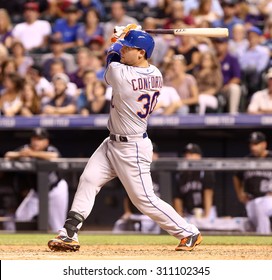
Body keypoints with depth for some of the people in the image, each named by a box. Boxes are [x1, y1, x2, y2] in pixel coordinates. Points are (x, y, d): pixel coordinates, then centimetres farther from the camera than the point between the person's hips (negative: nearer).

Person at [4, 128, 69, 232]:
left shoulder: (50, 150, -20)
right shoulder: (26, 149, -9)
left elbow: (54, 156, -44)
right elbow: (8, 155, -14)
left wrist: (32, 154, -48)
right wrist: (20, 154, -35)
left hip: (56, 189, -4)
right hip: (36, 191, 4)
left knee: (57, 226, -3)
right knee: (20, 216, -1)